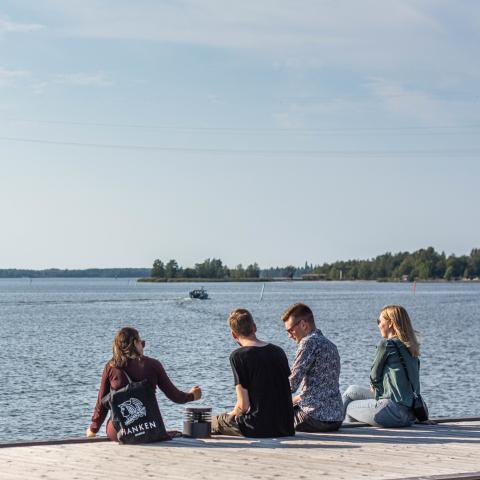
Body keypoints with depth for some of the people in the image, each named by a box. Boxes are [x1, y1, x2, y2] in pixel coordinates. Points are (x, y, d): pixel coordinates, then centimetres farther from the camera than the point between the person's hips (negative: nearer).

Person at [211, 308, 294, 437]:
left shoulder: (238, 356, -10)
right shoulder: (279, 351, 8)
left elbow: (243, 405, -13)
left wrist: (232, 414, 10)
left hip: (259, 428, -6)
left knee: (213, 423, 19)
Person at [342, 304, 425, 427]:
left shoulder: (387, 344, -11)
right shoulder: (410, 347, 12)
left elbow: (374, 376, -1)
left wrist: (374, 386, 18)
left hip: (394, 410, -8)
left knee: (349, 406, 14)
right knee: (352, 390, 21)